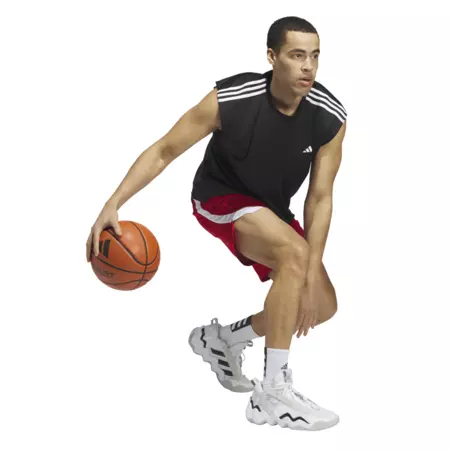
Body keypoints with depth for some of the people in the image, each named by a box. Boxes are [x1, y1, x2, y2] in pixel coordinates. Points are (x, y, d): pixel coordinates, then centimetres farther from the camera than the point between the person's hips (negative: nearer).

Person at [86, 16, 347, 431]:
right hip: (221, 199, -6)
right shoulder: (230, 100, -29)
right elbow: (163, 152, -19)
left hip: (273, 212, 6)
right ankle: (271, 395, -29)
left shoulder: (330, 117, -20)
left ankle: (223, 339, 24)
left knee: (322, 306, 2)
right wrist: (113, 204, -30)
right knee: (294, 252, -32)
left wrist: (311, 274, -21)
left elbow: (320, 197, -14)